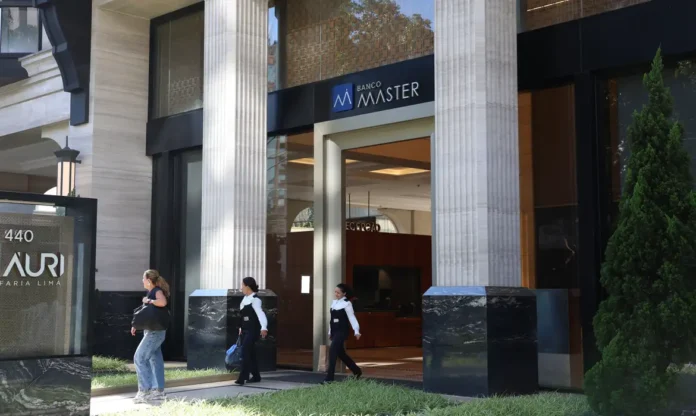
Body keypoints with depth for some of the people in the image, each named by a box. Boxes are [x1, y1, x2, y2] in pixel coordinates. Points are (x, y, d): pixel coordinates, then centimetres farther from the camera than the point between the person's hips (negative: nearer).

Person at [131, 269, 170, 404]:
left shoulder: (157, 291, -13)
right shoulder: (151, 292, 14)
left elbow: (163, 302, -35)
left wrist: (149, 301, -21)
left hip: (155, 331, -9)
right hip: (152, 331, 9)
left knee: (140, 358, -10)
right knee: (155, 360, 9)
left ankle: (145, 391, -9)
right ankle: (158, 391, 11)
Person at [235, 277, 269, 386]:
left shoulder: (255, 299, -16)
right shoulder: (245, 299, 11)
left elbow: (260, 313, -27)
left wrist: (264, 327, -40)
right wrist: (241, 328, 22)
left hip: (252, 331, -9)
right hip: (245, 330, 9)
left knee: (245, 352, -14)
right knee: (250, 353, 13)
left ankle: (242, 378, -13)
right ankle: (256, 377, 23)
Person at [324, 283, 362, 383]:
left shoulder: (346, 304, -10)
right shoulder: (334, 303, 12)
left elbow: (352, 318, -15)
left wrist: (356, 331, -23)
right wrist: (330, 332, 21)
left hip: (342, 331, -8)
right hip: (335, 331, 8)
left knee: (332, 350, -17)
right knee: (340, 353, 15)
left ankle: (329, 377, -13)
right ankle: (357, 371, 34)